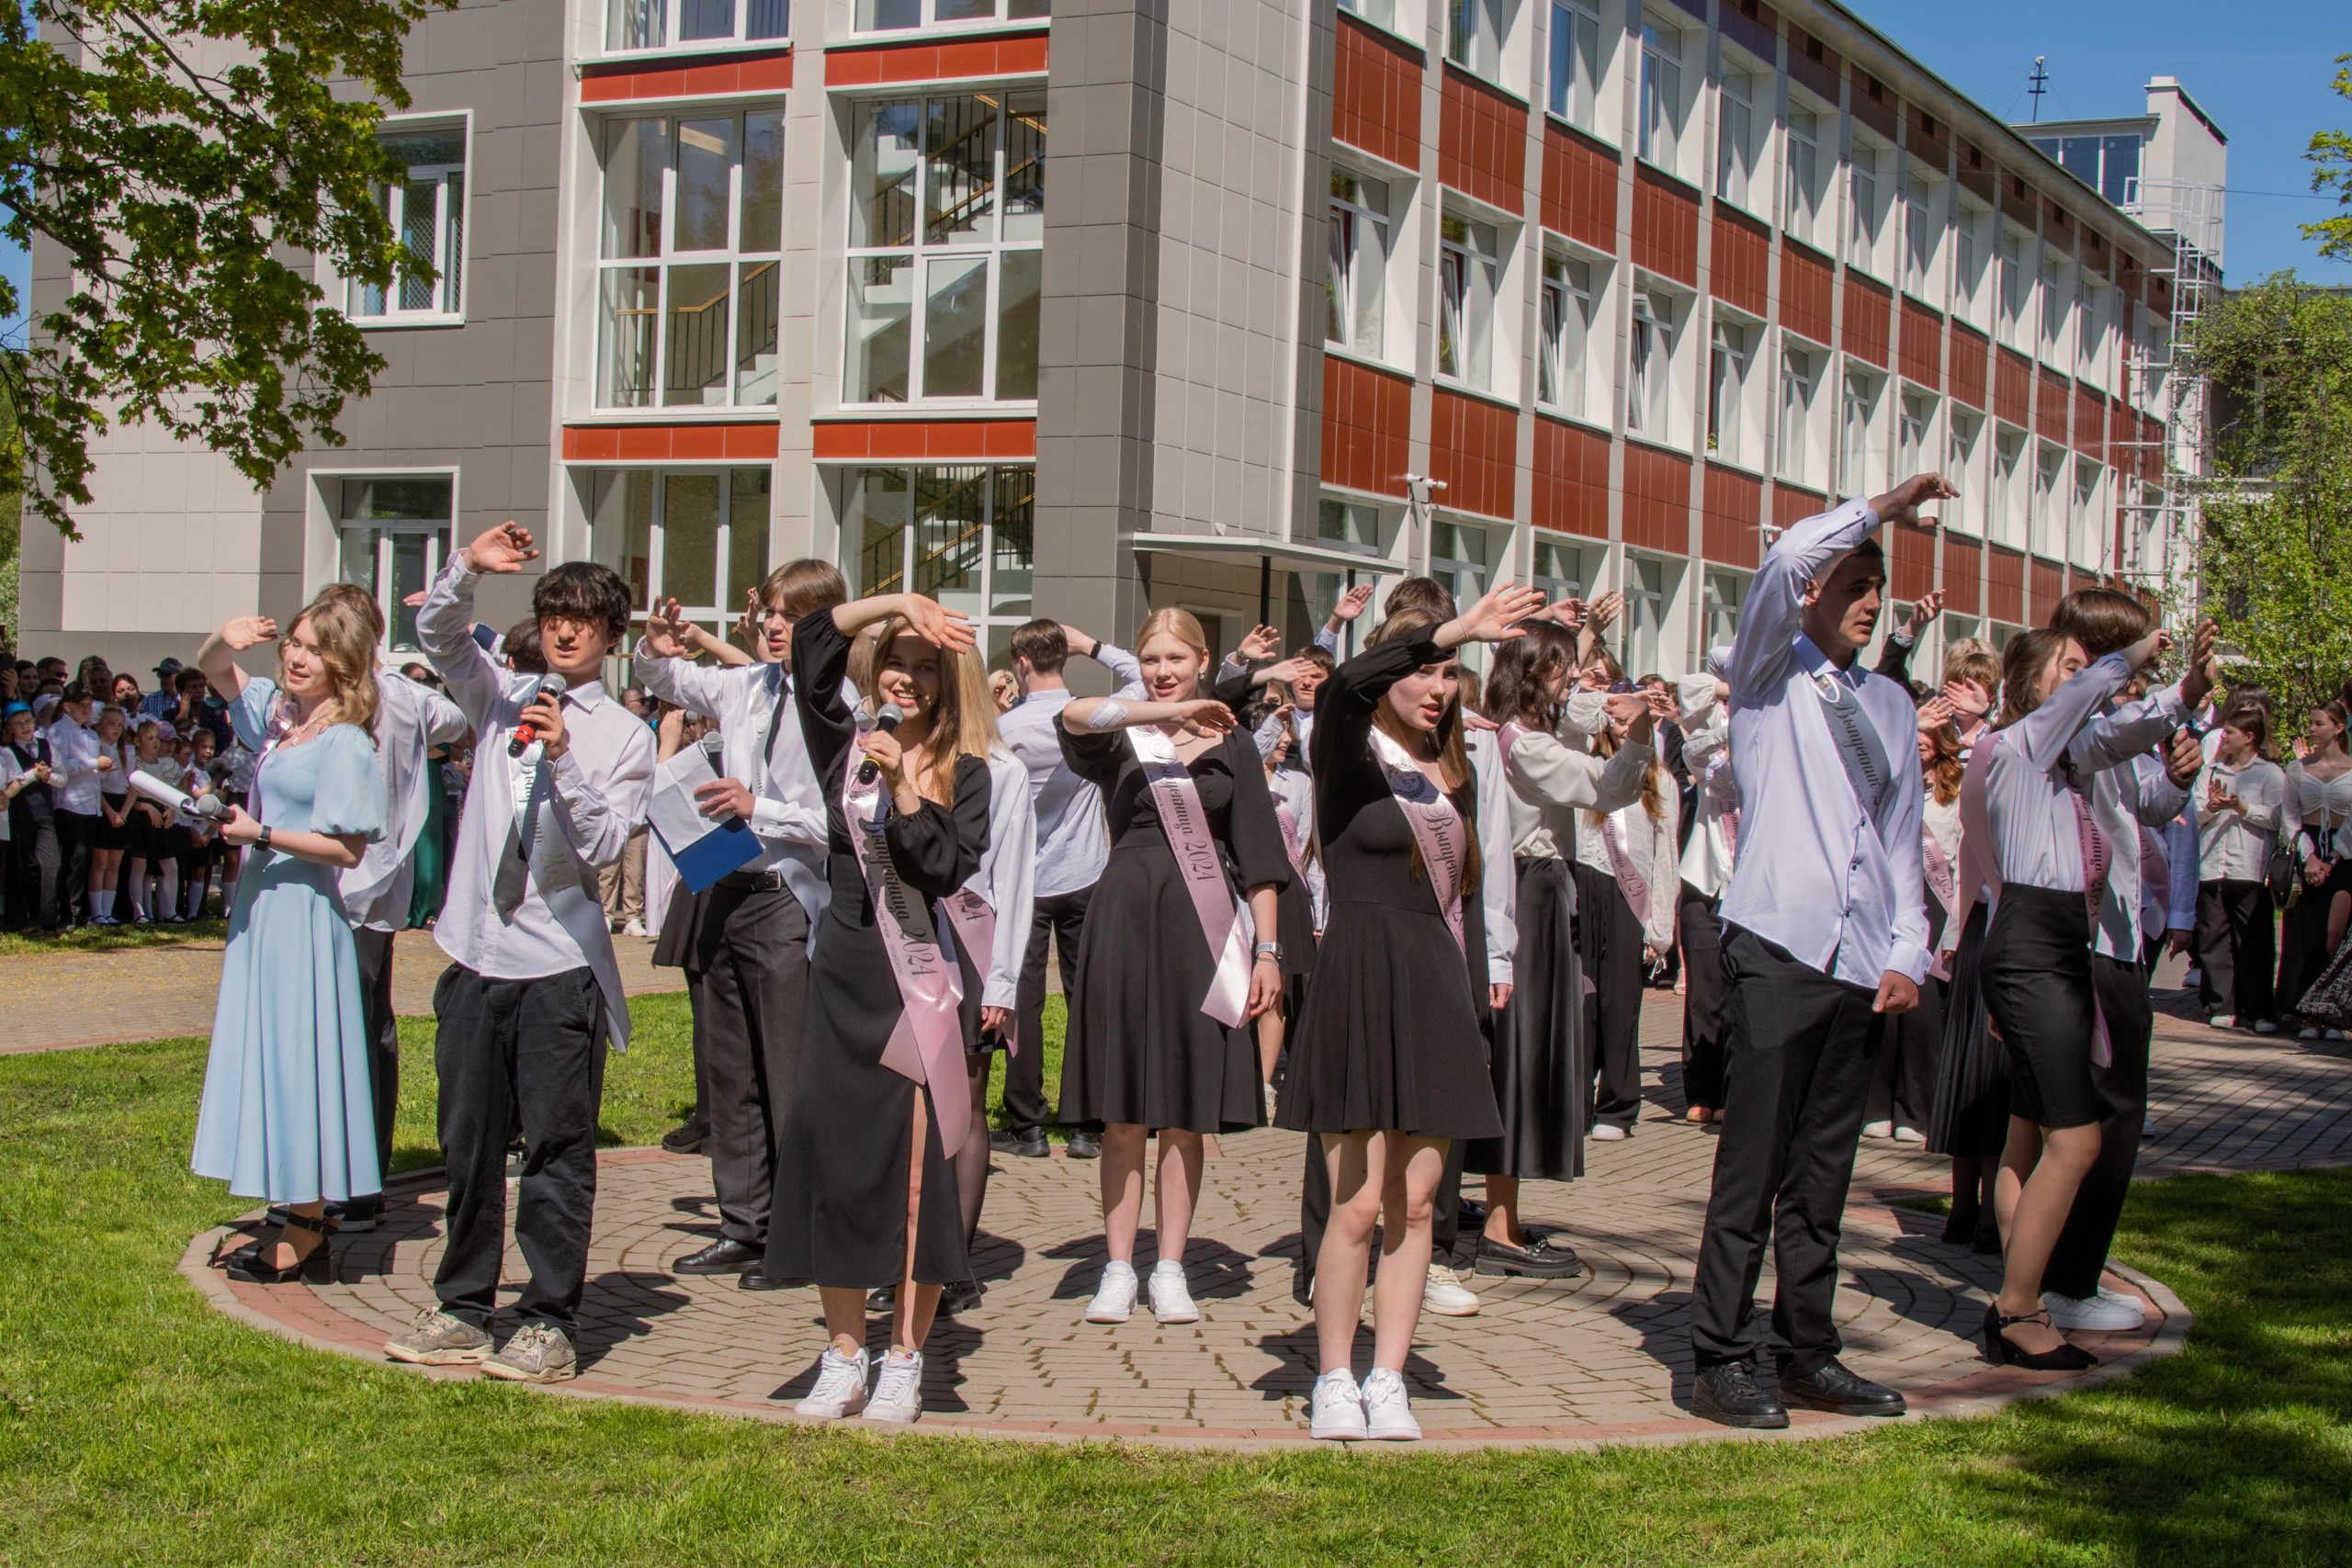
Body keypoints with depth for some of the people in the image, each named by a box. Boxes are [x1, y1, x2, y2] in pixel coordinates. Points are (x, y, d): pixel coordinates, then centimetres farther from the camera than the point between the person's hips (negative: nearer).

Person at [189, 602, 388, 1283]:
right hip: (262, 907, 9)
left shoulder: (345, 742, -14)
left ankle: (307, 1236, 3)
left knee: (297, 1060, -4)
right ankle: (297, 1220, 18)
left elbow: (348, 848, -18)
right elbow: (211, 668, 22)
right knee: (269, 1058, 11)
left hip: (305, 913, -9)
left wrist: (262, 833, -20)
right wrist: (227, 639, 0)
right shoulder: (278, 712, 9)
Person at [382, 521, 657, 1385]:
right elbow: (438, 633, -1)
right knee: (468, 1141, 11)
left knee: (557, 1146, -1)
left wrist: (562, 759, -20)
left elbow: (603, 843, -9)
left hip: (560, 964, -4)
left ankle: (551, 1323, 6)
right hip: (477, 952, 4)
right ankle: (463, 1308, 22)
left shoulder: (623, 734, 1)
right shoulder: (500, 697, 12)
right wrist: (468, 566, -17)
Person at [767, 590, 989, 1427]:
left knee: (917, 1168, -2)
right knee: (834, 1154, 4)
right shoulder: (846, 747, 8)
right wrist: (895, 602, -8)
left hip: (919, 982, -3)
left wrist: (904, 786, -17)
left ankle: (905, 1362, 8)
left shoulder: (963, 771, 2)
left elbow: (949, 869, -11)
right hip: (842, 974, 3)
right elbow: (811, 641, 0)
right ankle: (843, 1359, 14)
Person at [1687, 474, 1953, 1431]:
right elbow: (1785, 564, -16)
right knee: (1751, 1169, -6)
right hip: (1777, 948, -5)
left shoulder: (1889, 703, 20)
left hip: (1863, 966, 6)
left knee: (1824, 1173, 10)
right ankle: (1720, 1361, -1)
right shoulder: (1769, 676, 4)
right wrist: (1882, 508, -10)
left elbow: (1903, 838, 19)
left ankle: (1809, 1352, 16)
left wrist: (1908, 951, 9)